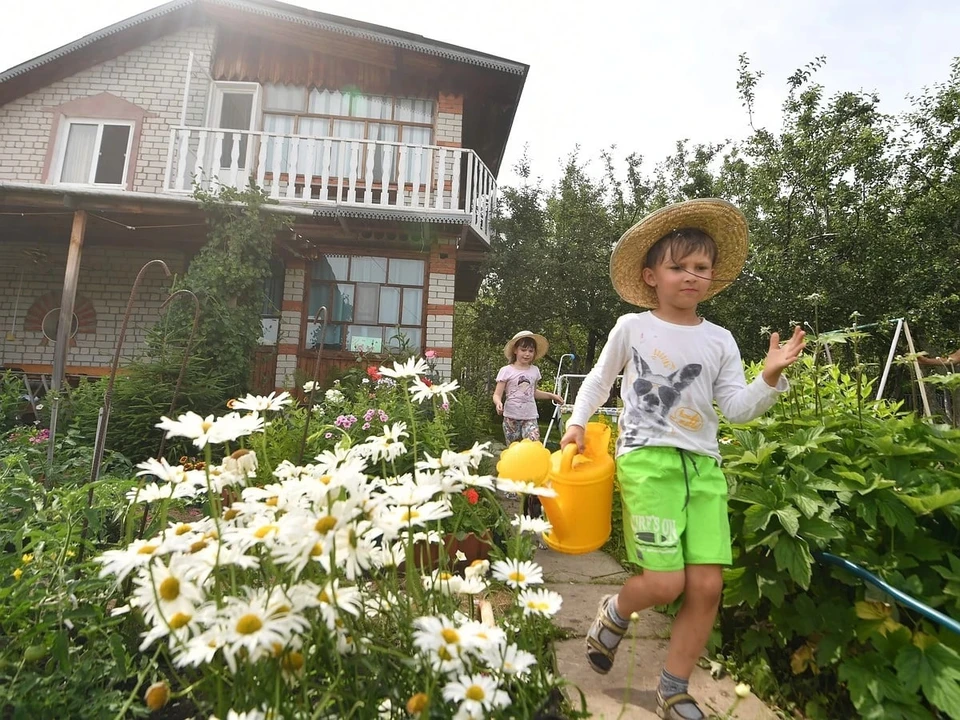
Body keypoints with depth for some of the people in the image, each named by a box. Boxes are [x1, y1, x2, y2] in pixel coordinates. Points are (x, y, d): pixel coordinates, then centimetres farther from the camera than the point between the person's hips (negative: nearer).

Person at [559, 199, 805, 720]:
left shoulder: (720, 341, 9)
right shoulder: (631, 328, 2)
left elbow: (737, 408, 6)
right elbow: (600, 379, 14)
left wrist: (770, 379, -10)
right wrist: (577, 421, 6)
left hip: (703, 465, 4)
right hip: (647, 460, -4)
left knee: (707, 585, 1)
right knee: (664, 583, -11)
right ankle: (614, 613, 26)